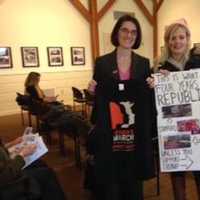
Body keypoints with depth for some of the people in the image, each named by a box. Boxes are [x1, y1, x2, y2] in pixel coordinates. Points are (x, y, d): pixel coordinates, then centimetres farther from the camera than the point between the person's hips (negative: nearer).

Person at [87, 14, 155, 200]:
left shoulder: (144, 63, 5)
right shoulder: (102, 62, -1)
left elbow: (148, 98, 8)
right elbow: (98, 97, 5)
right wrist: (93, 90, -15)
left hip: (136, 132, 2)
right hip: (109, 132, -1)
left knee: (134, 180, 15)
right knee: (110, 180, 9)